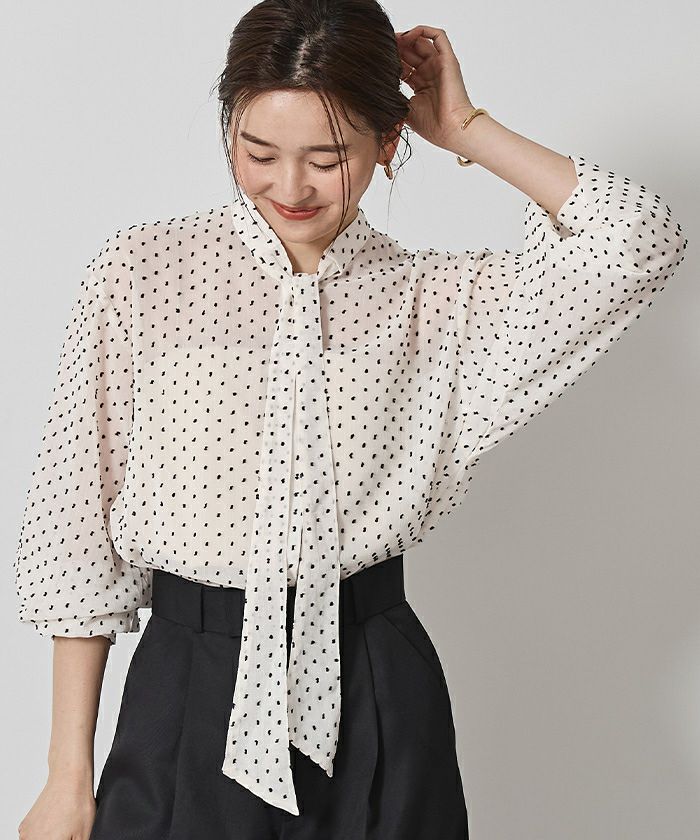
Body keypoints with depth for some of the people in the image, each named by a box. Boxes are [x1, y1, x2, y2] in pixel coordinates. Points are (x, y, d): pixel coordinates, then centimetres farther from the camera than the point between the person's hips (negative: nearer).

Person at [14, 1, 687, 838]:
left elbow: (639, 244, -9)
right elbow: (79, 531, -1)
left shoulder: (435, 298, 2)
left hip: (376, 699, 1)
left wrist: (465, 127, -3)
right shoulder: (138, 271, -2)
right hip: (189, 695, -1)